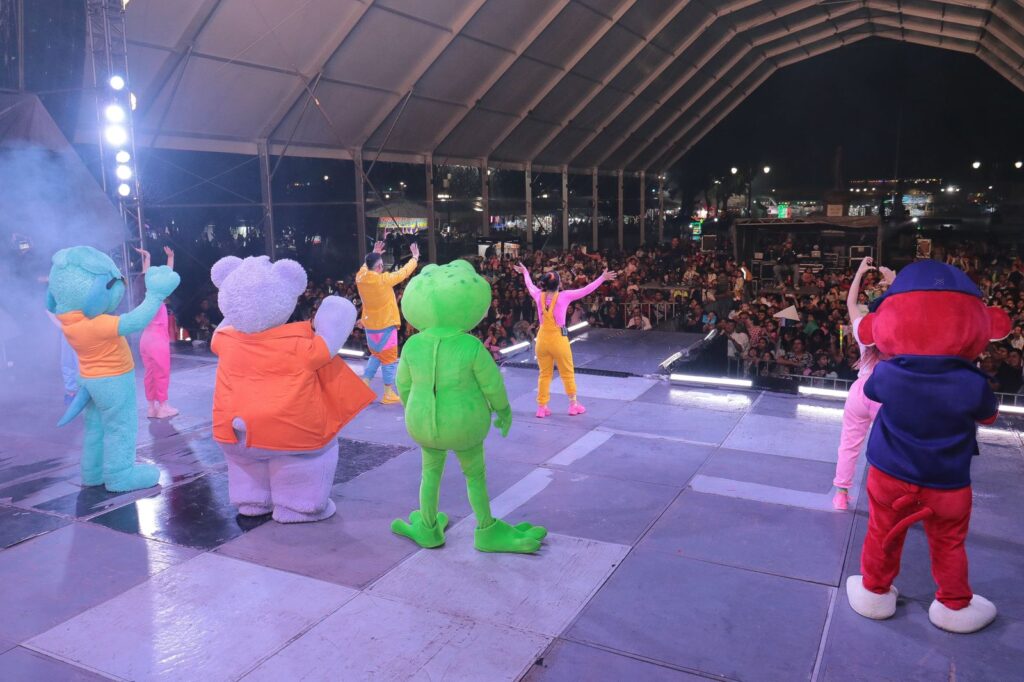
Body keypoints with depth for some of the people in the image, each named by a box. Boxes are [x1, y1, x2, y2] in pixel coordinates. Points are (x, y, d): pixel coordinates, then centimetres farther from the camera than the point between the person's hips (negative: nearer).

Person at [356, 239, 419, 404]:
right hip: (385, 326, -6)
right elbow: (404, 272, -10)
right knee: (389, 359, 4)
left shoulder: (360, 278, -6)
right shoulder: (383, 279, -22)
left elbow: (365, 267, 19)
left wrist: (374, 254, 27)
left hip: (370, 326, 6)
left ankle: (364, 384, 18)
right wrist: (415, 257, 5)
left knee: (376, 355, 24)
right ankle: (388, 394, 9)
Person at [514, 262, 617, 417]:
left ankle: (541, 407, 15)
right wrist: (602, 278, 1)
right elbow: (586, 290, -8)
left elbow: (530, 285, 19)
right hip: (558, 339, -4)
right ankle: (574, 405, 22)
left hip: (542, 339, 4)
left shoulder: (539, 295, -2)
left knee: (544, 374, 13)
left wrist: (525, 272, 38)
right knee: (567, 373, 11)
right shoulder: (564, 296, -13)